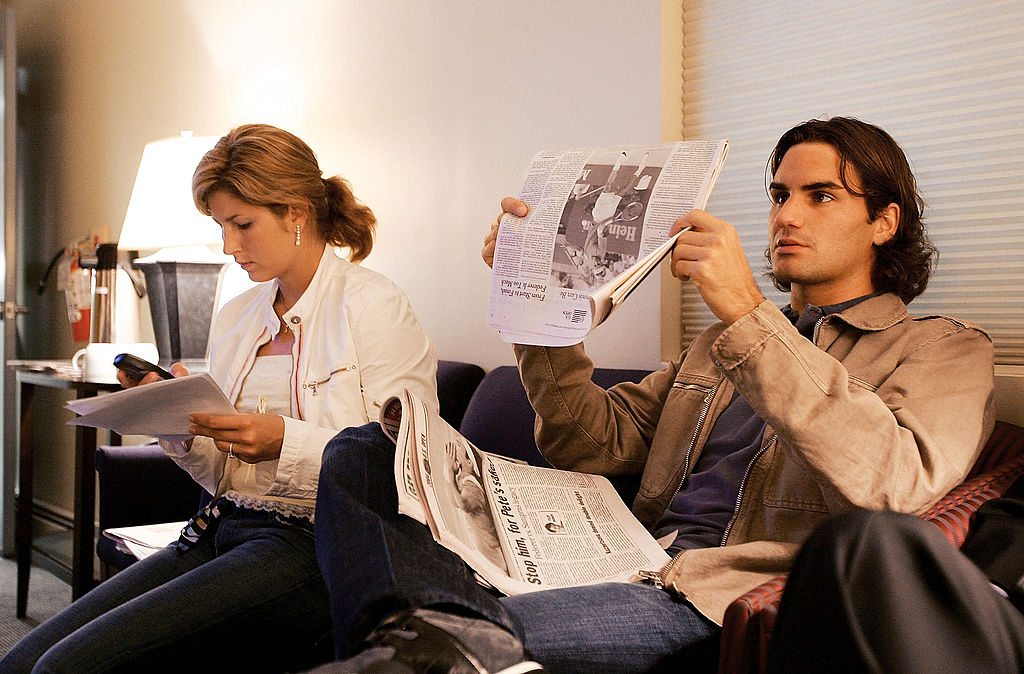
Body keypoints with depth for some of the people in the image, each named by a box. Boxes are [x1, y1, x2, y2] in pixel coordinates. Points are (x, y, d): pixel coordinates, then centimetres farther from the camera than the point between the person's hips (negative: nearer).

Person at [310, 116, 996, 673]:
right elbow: (595, 443, 17)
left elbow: (893, 486, -16)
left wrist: (748, 315, -21)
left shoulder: (943, 347, 7)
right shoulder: (725, 341, 27)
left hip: (725, 604, -8)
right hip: (633, 571, 8)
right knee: (365, 454, -15)